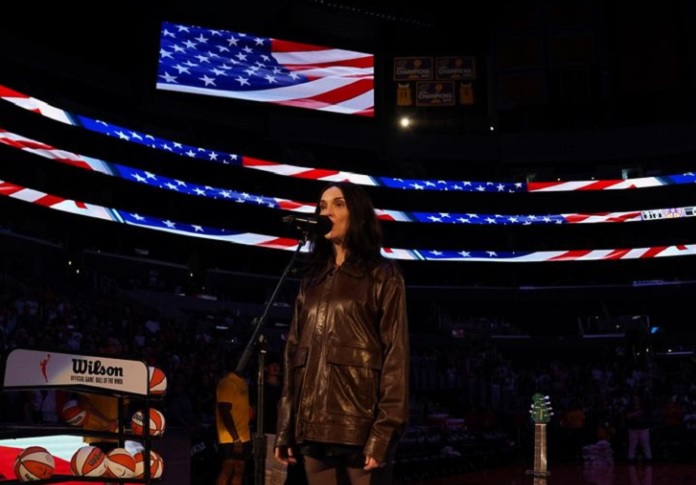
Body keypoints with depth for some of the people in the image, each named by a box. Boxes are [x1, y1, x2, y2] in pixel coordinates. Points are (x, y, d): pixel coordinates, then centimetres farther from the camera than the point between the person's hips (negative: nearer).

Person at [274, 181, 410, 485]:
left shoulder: (382, 276, 3)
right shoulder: (313, 280, 19)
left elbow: (395, 355, -5)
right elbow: (293, 352, 15)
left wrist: (384, 430, -14)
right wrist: (285, 428, 9)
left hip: (360, 427, -5)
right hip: (314, 428, 5)